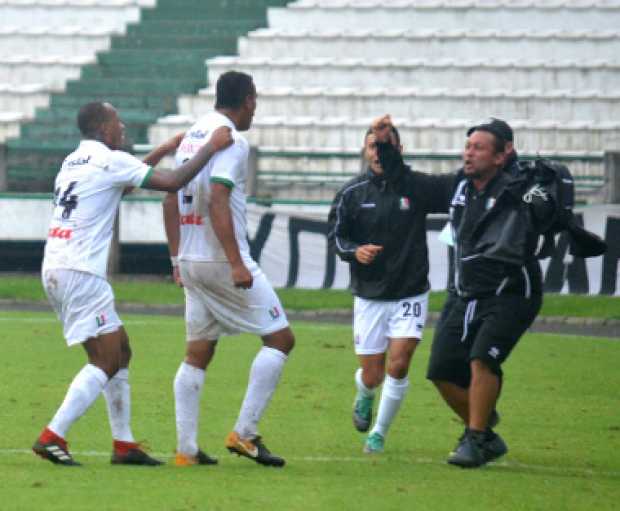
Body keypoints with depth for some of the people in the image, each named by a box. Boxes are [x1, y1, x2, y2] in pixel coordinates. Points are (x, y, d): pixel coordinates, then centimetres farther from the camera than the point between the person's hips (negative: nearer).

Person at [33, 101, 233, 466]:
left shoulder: (75, 161, 18)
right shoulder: (108, 161, -9)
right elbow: (172, 183, -14)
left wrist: (161, 152, 36)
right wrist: (212, 148, -4)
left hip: (56, 270, 10)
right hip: (80, 272, -10)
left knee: (120, 350, 15)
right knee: (106, 361, -7)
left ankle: (124, 444, 14)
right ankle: (52, 438, -16)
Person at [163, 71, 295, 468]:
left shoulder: (191, 137, 14)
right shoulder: (231, 141, -12)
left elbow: (171, 201, 16)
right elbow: (218, 202, -22)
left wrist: (177, 258, 20)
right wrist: (237, 264, -23)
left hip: (191, 263, 9)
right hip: (223, 259, -9)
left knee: (198, 355, 11)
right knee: (281, 338, -1)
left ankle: (186, 449, 6)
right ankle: (245, 433, -8)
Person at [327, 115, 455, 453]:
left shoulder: (418, 186, -4)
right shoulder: (352, 193, -2)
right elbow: (335, 235, 3)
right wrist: (354, 251, -16)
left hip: (410, 294, -1)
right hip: (369, 295, 1)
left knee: (399, 363, -15)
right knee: (372, 376, 3)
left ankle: (379, 434, 5)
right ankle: (364, 398, 42)